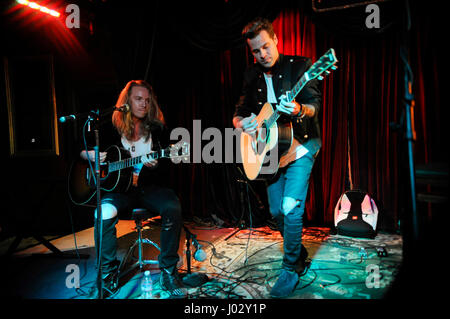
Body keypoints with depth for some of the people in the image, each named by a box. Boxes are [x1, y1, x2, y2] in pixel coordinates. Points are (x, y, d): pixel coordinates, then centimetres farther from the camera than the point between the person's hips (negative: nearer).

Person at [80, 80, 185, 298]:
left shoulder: (156, 128, 8)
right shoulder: (113, 126, 6)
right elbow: (80, 150, 12)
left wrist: (155, 165, -18)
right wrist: (90, 155, -11)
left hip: (148, 186, 1)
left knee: (172, 206, -29)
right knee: (105, 213, -32)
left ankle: (168, 271, -14)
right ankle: (107, 276, -12)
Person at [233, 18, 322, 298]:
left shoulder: (300, 65, -5)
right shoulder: (252, 75, 8)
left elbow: (314, 103, -13)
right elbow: (238, 114, 12)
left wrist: (298, 109, -36)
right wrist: (243, 123, -12)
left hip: (301, 144, -5)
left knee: (291, 207, -17)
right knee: (276, 211, 9)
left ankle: (291, 269, 2)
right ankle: (299, 253, 33)